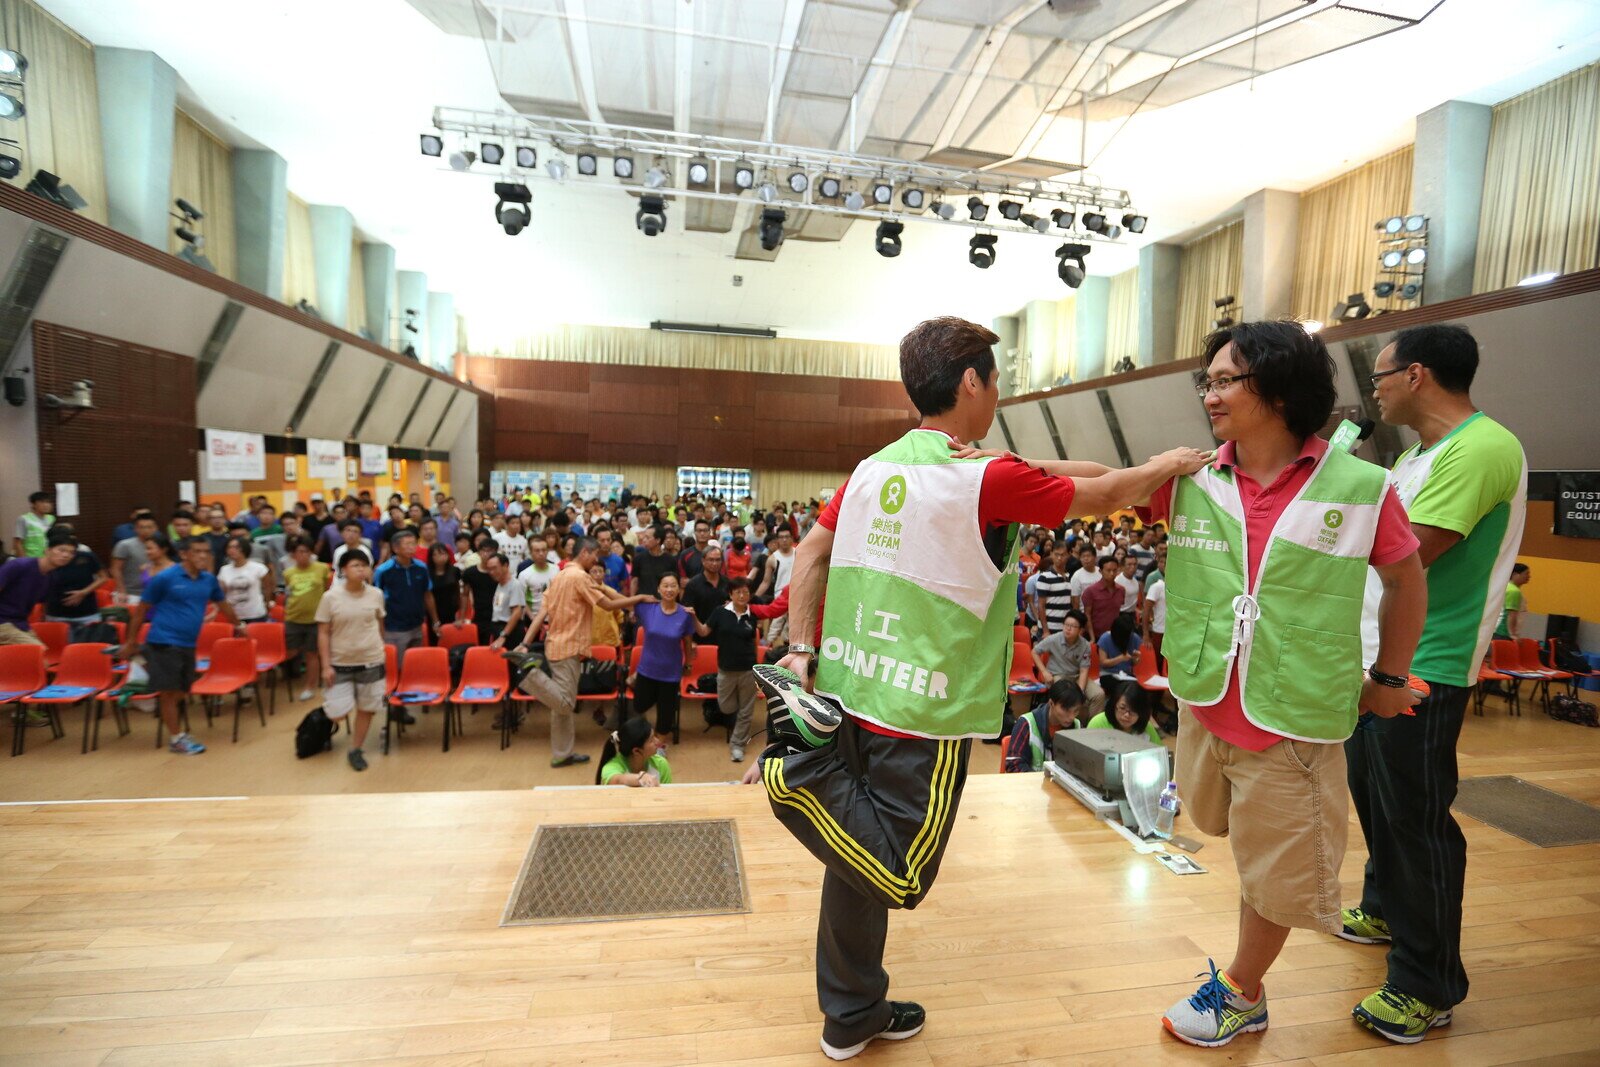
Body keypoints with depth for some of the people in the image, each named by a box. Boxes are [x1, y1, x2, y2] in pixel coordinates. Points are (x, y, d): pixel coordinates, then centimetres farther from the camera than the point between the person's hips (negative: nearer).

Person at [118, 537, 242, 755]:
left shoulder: (209, 579, 5)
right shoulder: (164, 578, -10)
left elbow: (223, 603, 23)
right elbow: (141, 610, -3)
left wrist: (238, 624, 34)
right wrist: (131, 642, 1)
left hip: (188, 644, 5)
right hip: (164, 642, -5)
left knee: (181, 690, 10)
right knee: (170, 691, 0)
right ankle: (176, 739, 9)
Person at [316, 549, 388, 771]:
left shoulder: (376, 595, -4)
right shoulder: (330, 597, -10)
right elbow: (323, 633, -6)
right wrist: (326, 665, -9)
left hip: (371, 661, 2)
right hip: (340, 663, -2)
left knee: (367, 709, 8)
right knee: (338, 713, -4)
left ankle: (355, 750, 27)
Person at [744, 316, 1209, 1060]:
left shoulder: (873, 467, 5)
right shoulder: (989, 477, -14)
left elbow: (810, 555, 6)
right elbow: (1104, 495, 0)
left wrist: (800, 649, 5)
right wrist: (1166, 466, 19)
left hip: (850, 692, 8)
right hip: (923, 715, -7)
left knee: (863, 858, 20)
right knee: (897, 878, 10)